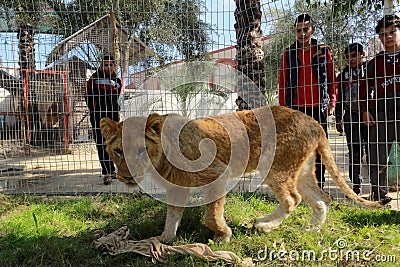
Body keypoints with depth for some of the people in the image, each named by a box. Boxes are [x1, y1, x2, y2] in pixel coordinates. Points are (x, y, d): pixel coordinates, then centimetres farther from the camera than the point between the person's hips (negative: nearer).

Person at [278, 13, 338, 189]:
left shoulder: (323, 51, 9)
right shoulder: (288, 54, 9)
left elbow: (332, 79, 10)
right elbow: (283, 83, 9)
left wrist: (332, 102, -1)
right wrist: (283, 108, 3)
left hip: (319, 107, 0)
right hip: (296, 108, 0)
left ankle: (319, 187, 13)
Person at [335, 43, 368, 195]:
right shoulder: (343, 75, 16)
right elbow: (340, 98, 18)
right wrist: (338, 119, 12)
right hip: (351, 117, 3)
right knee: (354, 151, 3)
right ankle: (356, 185, 8)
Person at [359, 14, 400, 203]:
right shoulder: (374, 63, 17)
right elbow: (365, 89, 17)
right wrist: (365, 110, 5)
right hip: (380, 113, 2)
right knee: (377, 159, 2)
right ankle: (379, 197, 13)